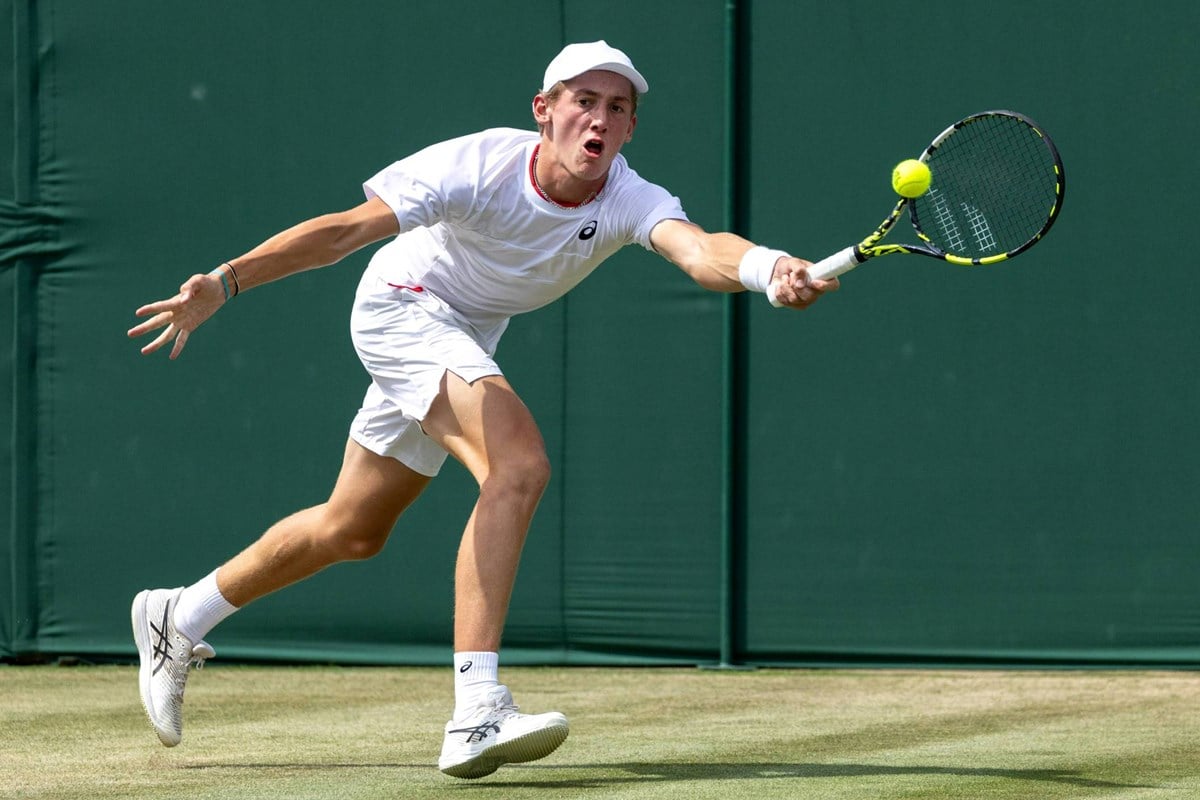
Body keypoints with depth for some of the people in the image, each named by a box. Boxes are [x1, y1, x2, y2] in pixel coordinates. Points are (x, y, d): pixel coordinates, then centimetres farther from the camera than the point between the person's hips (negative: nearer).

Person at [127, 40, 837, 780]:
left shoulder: (631, 203, -23)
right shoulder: (479, 166, -29)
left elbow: (700, 251, -44)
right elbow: (344, 230, -28)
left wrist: (769, 268, -67)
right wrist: (224, 282, -36)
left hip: (465, 342, 7)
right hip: (402, 303, -6)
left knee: (354, 531, 20)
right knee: (520, 464, -31)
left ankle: (179, 619, 43)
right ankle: (476, 715, -38)